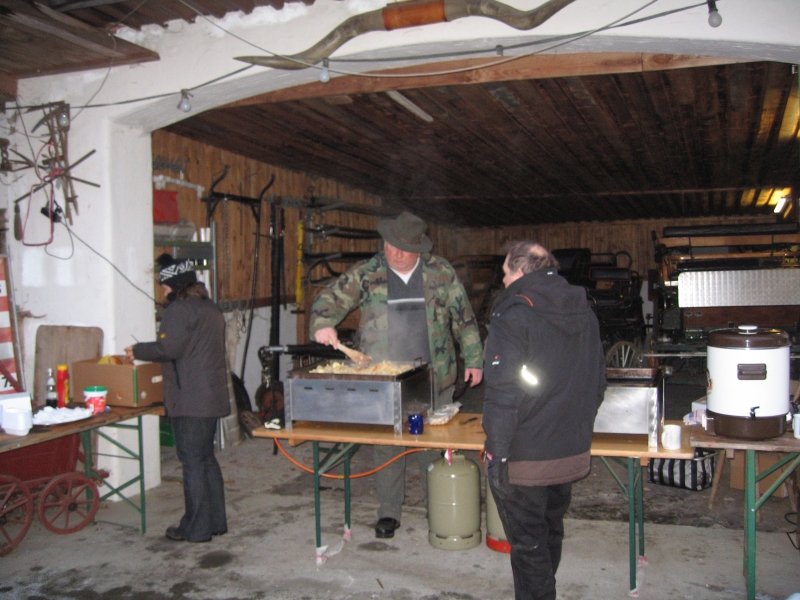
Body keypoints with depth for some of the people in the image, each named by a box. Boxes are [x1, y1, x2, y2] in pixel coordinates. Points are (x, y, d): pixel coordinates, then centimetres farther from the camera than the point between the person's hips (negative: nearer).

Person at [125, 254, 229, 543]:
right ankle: (216, 521, 23)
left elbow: (168, 348, -21)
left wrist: (137, 351, -4)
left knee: (192, 462, -1)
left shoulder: (180, 309, -12)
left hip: (190, 400, -9)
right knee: (207, 458, 16)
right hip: (212, 396, 9)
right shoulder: (210, 308, 17)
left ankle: (196, 528, 7)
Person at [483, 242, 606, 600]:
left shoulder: (514, 312, -17)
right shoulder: (584, 312, 7)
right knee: (551, 533, 24)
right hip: (573, 453, 8)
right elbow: (597, 380, 15)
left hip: (525, 459, -8)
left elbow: (503, 392, -23)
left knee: (528, 544, 7)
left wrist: (497, 451, -18)